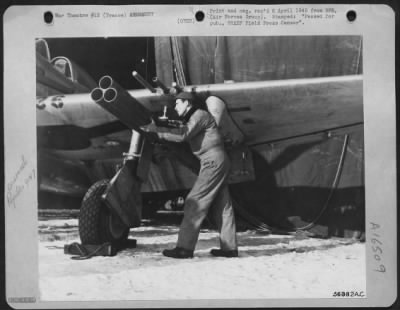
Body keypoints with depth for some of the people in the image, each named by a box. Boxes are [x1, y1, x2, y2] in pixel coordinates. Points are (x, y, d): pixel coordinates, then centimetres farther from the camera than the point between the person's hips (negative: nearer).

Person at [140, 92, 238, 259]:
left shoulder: (200, 115, -10)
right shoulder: (192, 119, 24)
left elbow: (182, 135, -22)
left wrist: (156, 130, -20)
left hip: (213, 162, -11)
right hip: (217, 163, 11)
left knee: (195, 202, -11)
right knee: (222, 206, 9)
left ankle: (185, 247, -11)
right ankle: (229, 247, 12)